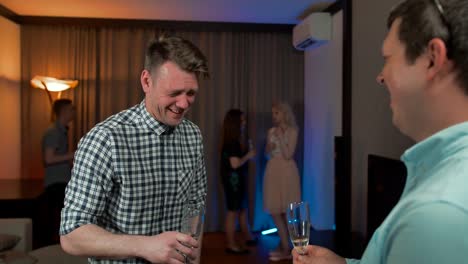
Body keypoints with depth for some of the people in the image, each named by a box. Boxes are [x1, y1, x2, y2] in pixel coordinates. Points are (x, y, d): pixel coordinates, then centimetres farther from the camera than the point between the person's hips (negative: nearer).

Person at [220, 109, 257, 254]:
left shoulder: (238, 139, 10)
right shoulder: (231, 142, -19)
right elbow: (235, 163, -23)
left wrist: (249, 152, 3)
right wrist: (248, 155, -11)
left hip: (239, 177, 10)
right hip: (233, 178, -9)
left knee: (243, 208, 19)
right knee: (233, 211, -1)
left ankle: (247, 236, 34)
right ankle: (231, 244, 9)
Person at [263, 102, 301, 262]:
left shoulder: (292, 131, -5)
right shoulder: (271, 131, 9)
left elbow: (288, 155, -14)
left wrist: (281, 137, -15)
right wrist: (269, 147, -6)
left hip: (286, 171, -6)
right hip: (272, 170, 6)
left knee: (285, 211, 0)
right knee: (275, 210, 7)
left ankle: (286, 249, 10)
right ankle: (283, 246, 19)